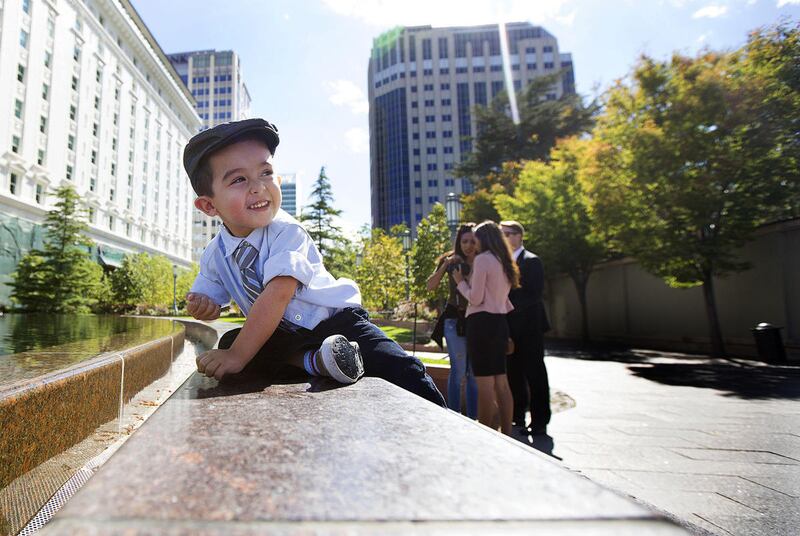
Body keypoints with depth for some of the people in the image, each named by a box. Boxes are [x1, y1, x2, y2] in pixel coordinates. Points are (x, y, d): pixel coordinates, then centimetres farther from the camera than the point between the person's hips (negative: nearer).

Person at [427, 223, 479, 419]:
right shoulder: (451, 260, 1)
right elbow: (431, 286, -6)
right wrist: (445, 265, -15)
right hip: (455, 320, -3)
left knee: (474, 371, 9)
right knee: (459, 369, -7)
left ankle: (472, 418, 22)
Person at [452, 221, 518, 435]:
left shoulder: (482, 259, -9)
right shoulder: (503, 263, 16)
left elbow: (475, 298, -11)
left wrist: (460, 282, 2)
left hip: (482, 322, -8)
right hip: (500, 322, 9)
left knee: (485, 383, -5)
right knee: (501, 381, 12)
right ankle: (506, 432, 19)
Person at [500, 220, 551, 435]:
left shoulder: (531, 261, -7)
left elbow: (534, 294, -15)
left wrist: (510, 302, -19)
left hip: (529, 326, -7)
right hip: (510, 327, 7)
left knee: (535, 374, 1)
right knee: (514, 374, 12)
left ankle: (540, 421, 10)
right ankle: (518, 418, 24)